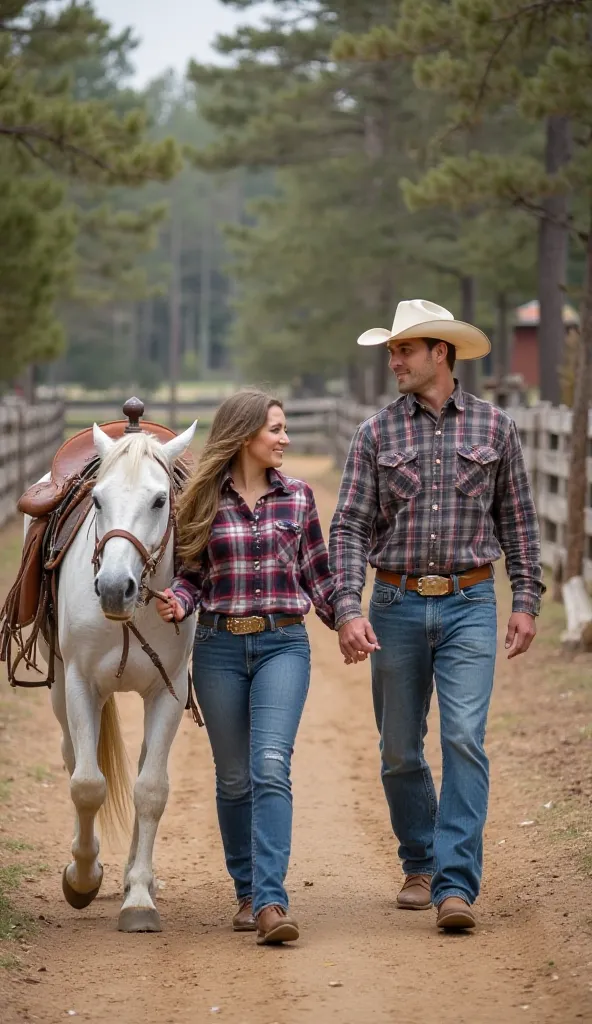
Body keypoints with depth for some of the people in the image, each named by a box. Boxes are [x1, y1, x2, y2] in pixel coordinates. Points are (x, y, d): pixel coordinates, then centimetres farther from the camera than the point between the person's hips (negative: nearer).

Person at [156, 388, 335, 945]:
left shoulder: (297, 496, 7)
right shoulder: (204, 500, 3)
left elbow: (318, 574, 13)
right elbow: (193, 574, 8)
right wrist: (178, 601, -13)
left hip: (283, 644, -1)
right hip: (220, 647, 1)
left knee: (270, 767, -16)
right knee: (234, 778, 7)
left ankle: (270, 901, -22)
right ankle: (247, 893, 23)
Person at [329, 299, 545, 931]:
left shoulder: (493, 427, 4)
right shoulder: (377, 434, 3)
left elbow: (517, 519, 9)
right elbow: (350, 527, -2)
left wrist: (526, 600, 3)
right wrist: (347, 610, -13)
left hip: (469, 605, -2)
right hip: (396, 605, 2)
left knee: (464, 739, -13)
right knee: (400, 752, 9)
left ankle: (457, 885, -14)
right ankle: (420, 864, 28)